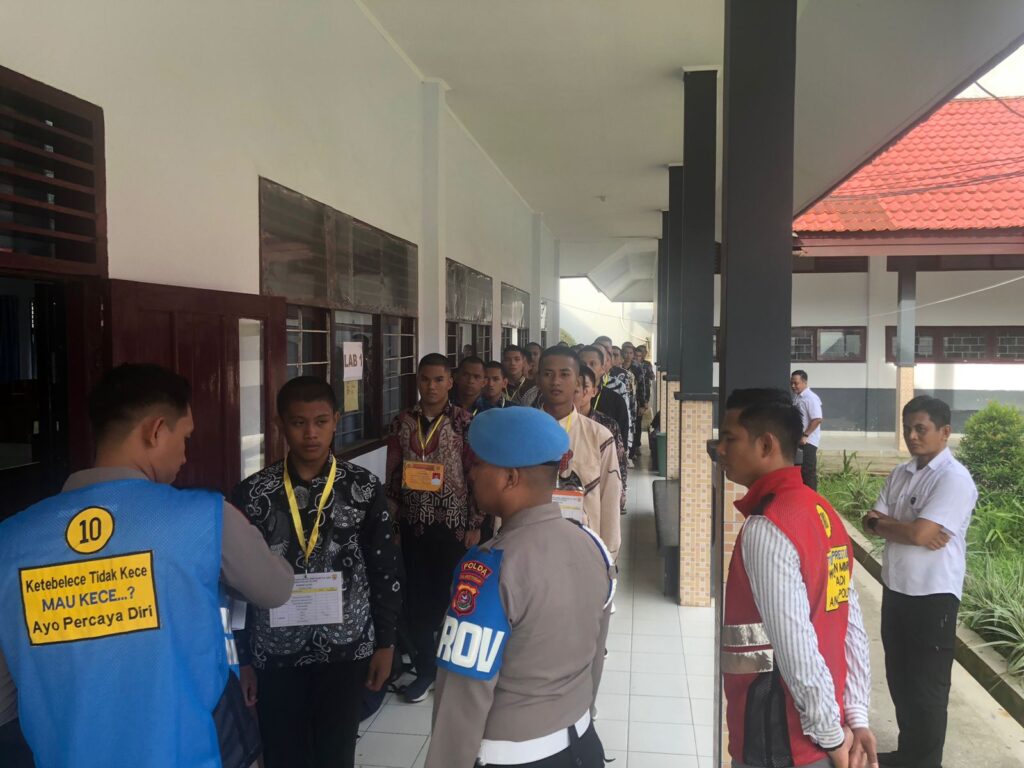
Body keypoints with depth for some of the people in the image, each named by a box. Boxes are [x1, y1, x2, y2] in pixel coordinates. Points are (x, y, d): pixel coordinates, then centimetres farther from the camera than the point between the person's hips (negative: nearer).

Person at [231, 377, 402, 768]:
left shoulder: (364, 487, -5)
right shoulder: (252, 494, -6)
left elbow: (385, 570, 0)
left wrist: (385, 643, 2)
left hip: (347, 650, 0)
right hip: (275, 654, 0)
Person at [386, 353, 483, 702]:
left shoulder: (464, 422, -7)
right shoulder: (402, 421, 2)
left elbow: (476, 476, -6)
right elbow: (393, 473, 6)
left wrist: (475, 525, -7)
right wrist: (390, 520, 4)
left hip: (452, 523, -3)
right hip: (413, 524, 3)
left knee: (450, 596, 9)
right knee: (416, 596, 8)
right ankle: (425, 668, 25)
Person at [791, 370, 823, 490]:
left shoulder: (811, 398, -15)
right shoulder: (796, 397, 10)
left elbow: (817, 419, -21)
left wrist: (805, 435, -22)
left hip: (807, 441, -9)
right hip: (797, 440, 9)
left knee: (808, 471, -3)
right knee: (798, 470, 15)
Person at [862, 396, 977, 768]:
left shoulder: (955, 479, -17)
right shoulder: (900, 473, 7)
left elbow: (919, 533, -24)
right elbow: (872, 522, 3)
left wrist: (885, 521, -7)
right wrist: (905, 528, -15)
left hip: (933, 596, -7)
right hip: (895, 589, 8)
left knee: (927, 687, 7)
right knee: (899, 679, 19)